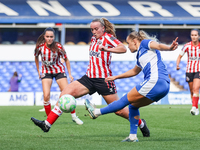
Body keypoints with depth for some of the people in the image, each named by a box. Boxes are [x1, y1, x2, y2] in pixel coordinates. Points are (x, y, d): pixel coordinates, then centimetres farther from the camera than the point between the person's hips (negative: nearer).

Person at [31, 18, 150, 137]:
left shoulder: (107, 37, -7)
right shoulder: (94, 39, 15)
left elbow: (123, 48, -23)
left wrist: (107, 49, -37)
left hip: (103, 79, -7)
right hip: (89, 78, 7)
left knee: (118, 110, -1)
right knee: (66, 93, -9)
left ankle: (141, 124, 25)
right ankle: (47, 124, -12)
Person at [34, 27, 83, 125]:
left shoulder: (58, 47, -22)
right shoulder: (40, 47, -18)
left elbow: (66, 59, -6)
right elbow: (36, 57, 4)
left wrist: (70, 74, -6)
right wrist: (38, 71, 7)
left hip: (59, 71, -1)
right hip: (46, 72, 1)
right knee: (46, 95, -16)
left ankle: (74, 116, 11)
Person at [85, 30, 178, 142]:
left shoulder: (144, 43, 5)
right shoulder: (140, 54, 30)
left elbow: (158, 46, -16)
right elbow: (135, 71, 46)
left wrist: (169, 48, -37)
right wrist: (116, 77, 53)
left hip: (155, 81, -9)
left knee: (126, 100, 2)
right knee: (133, 105, 17)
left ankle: (96, 112, 11)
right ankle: (133, 136, 14)